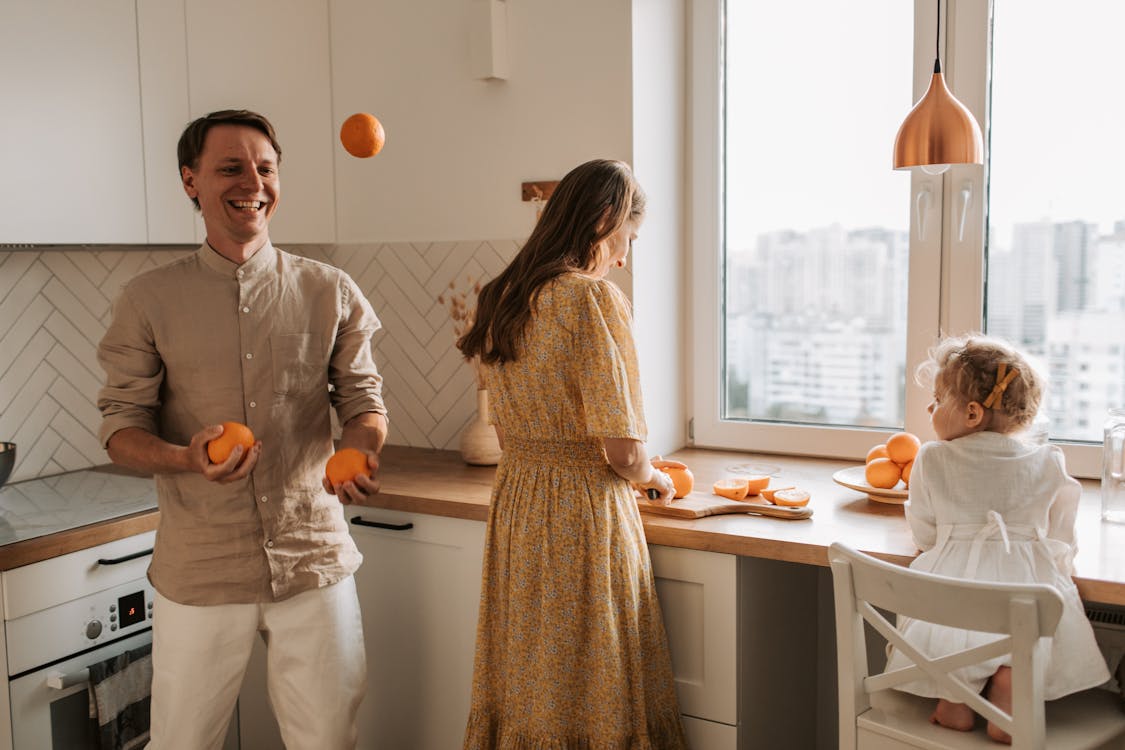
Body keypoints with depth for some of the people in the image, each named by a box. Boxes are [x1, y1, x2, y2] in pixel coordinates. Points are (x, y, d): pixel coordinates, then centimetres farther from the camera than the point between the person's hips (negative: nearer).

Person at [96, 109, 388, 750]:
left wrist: (362, 452, -15)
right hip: (199, 571, 0)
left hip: (314, 559, 1)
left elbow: (363, 398, 8)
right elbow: (122, 425, 1)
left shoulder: (330, 292, 3)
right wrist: (187, 459, -21)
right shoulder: (149, 300, 1)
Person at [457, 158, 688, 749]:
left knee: (525, 686, 18)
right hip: (586, 509, -7)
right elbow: (624, 453, -17)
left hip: (514, 502, 8)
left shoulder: (498, 299, 7)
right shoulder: (593, 297, -16)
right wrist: (651, 477, 6)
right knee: (587, 694, 7)